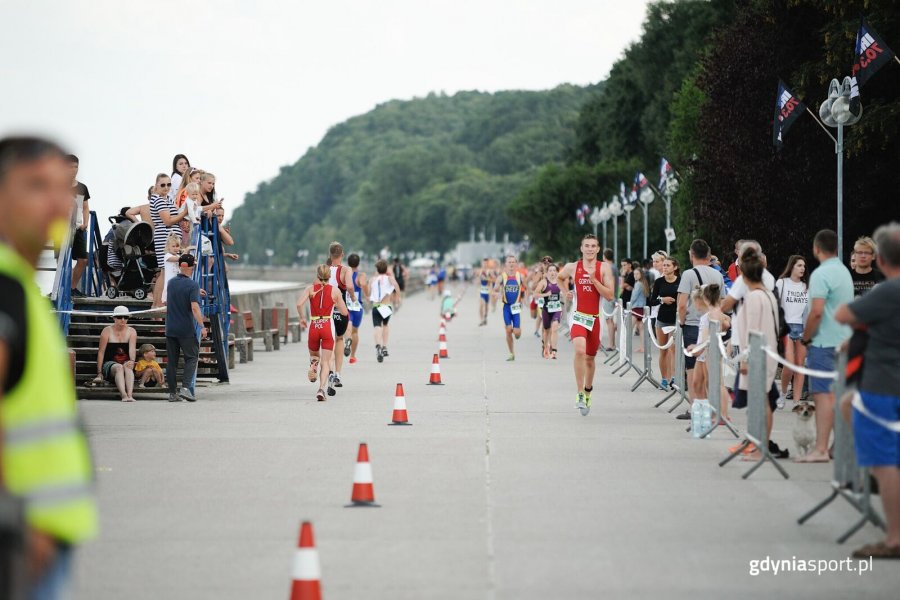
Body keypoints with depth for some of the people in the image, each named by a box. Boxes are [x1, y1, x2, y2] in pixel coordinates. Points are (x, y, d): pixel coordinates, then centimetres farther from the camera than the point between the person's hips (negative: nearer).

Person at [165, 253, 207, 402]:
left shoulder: (171, 283, 8)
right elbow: (194, 307, -21)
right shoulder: (192, 285, -12)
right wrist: (202, 326, -17)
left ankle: (172, 393, 8)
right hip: (186, 329, -5)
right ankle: (185, 387, -12)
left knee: (171, 360, 8)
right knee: (191, 357, 4)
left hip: (170, 328, 5)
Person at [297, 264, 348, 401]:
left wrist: (302, 318, 2)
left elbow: (299, 304, -14)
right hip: (328, 326, -1)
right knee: (325, 361, 1)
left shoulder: (310, 289, 3)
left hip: (314, 327, 1)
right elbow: (344, 312, 3)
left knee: (314, 355, 24)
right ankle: (321, 389, -18)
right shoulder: (335, 291, 2)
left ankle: (314, 363, -13)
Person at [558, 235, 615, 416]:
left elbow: (610, 295, -11)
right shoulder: (572, 267, 0)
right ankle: (579, 394, -24)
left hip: (595, 318, 1)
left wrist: (593, 279, -20)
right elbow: (559, 277, 23)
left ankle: (588, 391, 39)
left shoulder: (604, 268, -4)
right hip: (578, 316, -1)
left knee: (590, 358, 15)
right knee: (580, 350, -26)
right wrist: (565, 292, 8)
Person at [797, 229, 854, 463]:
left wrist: (805, 338, -9)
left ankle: (821, 449, -13)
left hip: (824, 343, -9)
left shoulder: (821, 274, -14)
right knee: (838, 395, 13)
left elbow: (816, 312, -22)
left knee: (823, 395, -10)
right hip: (844, 341, 9)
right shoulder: (844, 272, 14)